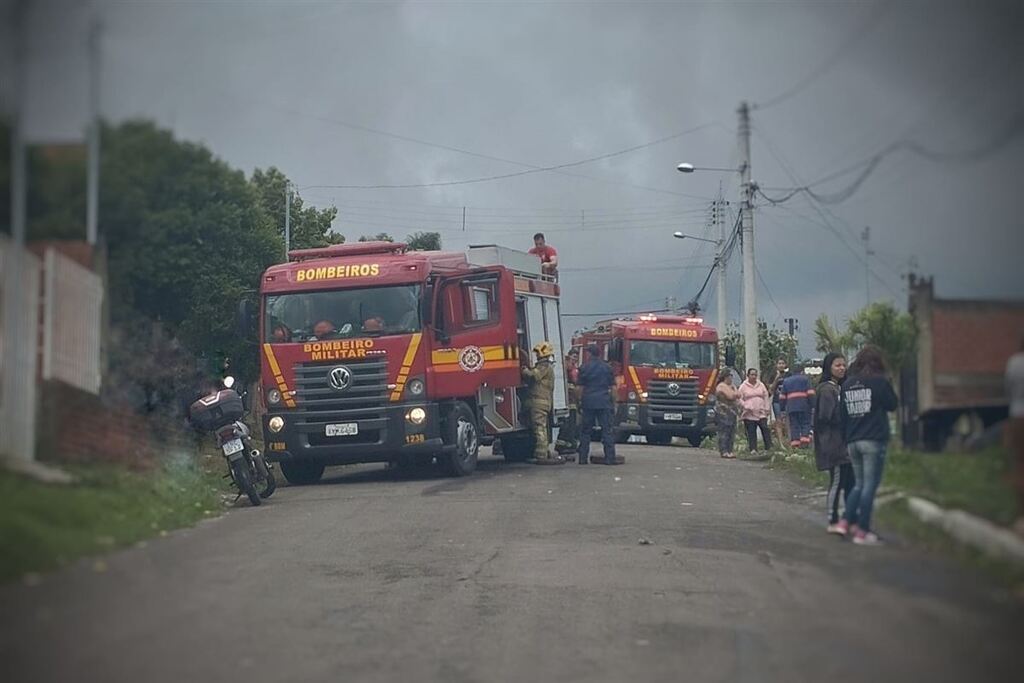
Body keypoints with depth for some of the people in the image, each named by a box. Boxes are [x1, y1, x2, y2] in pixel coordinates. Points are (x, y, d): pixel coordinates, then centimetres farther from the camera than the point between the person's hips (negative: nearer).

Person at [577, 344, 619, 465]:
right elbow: (611, 386, 8)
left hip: (588, 401, 0)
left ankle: (583, 457, 6)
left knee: (585, 430, 7)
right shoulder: (607, 367, 5)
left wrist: (580, 400, 11)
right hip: (604, 401, 0)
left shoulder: (584, 368, 0)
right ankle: (610, 457, -6)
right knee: (607, 429, 0)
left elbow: (581, 386, 1)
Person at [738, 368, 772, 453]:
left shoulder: (761, 385, 13)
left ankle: (769, 448, -6)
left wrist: (767, 409, 6)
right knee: (751, 432, -3)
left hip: (761, 413, 2)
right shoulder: (743, 387, 5)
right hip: (749, 414, -2)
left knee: (765, 429, -8)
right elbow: (740, 399, 3)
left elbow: (766, 397, 15)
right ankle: (753, 449, 0)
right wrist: (746, 406, -12)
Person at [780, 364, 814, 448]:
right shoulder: (805, 379, 6)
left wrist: (783, 407, 18)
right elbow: (810, 393, -4)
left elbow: (782, 396, 15)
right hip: (804, 406, -3)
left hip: (791, 407, 3)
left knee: (794, 425, 4)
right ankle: (805, 439, -12)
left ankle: (795, 441, -3)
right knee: (805, 423, 3)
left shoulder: (786, 381, 17)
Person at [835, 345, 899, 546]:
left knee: (859, 484, 18)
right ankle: (862, 531, -4)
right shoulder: (880, 382, -7)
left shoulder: (847, 384, 8)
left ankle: (845, 522, 8)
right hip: (874, 440, -5)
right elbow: (892, 405, 2)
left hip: (852, 441, 5)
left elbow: (842, 414, 10)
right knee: (870, 485, -3)